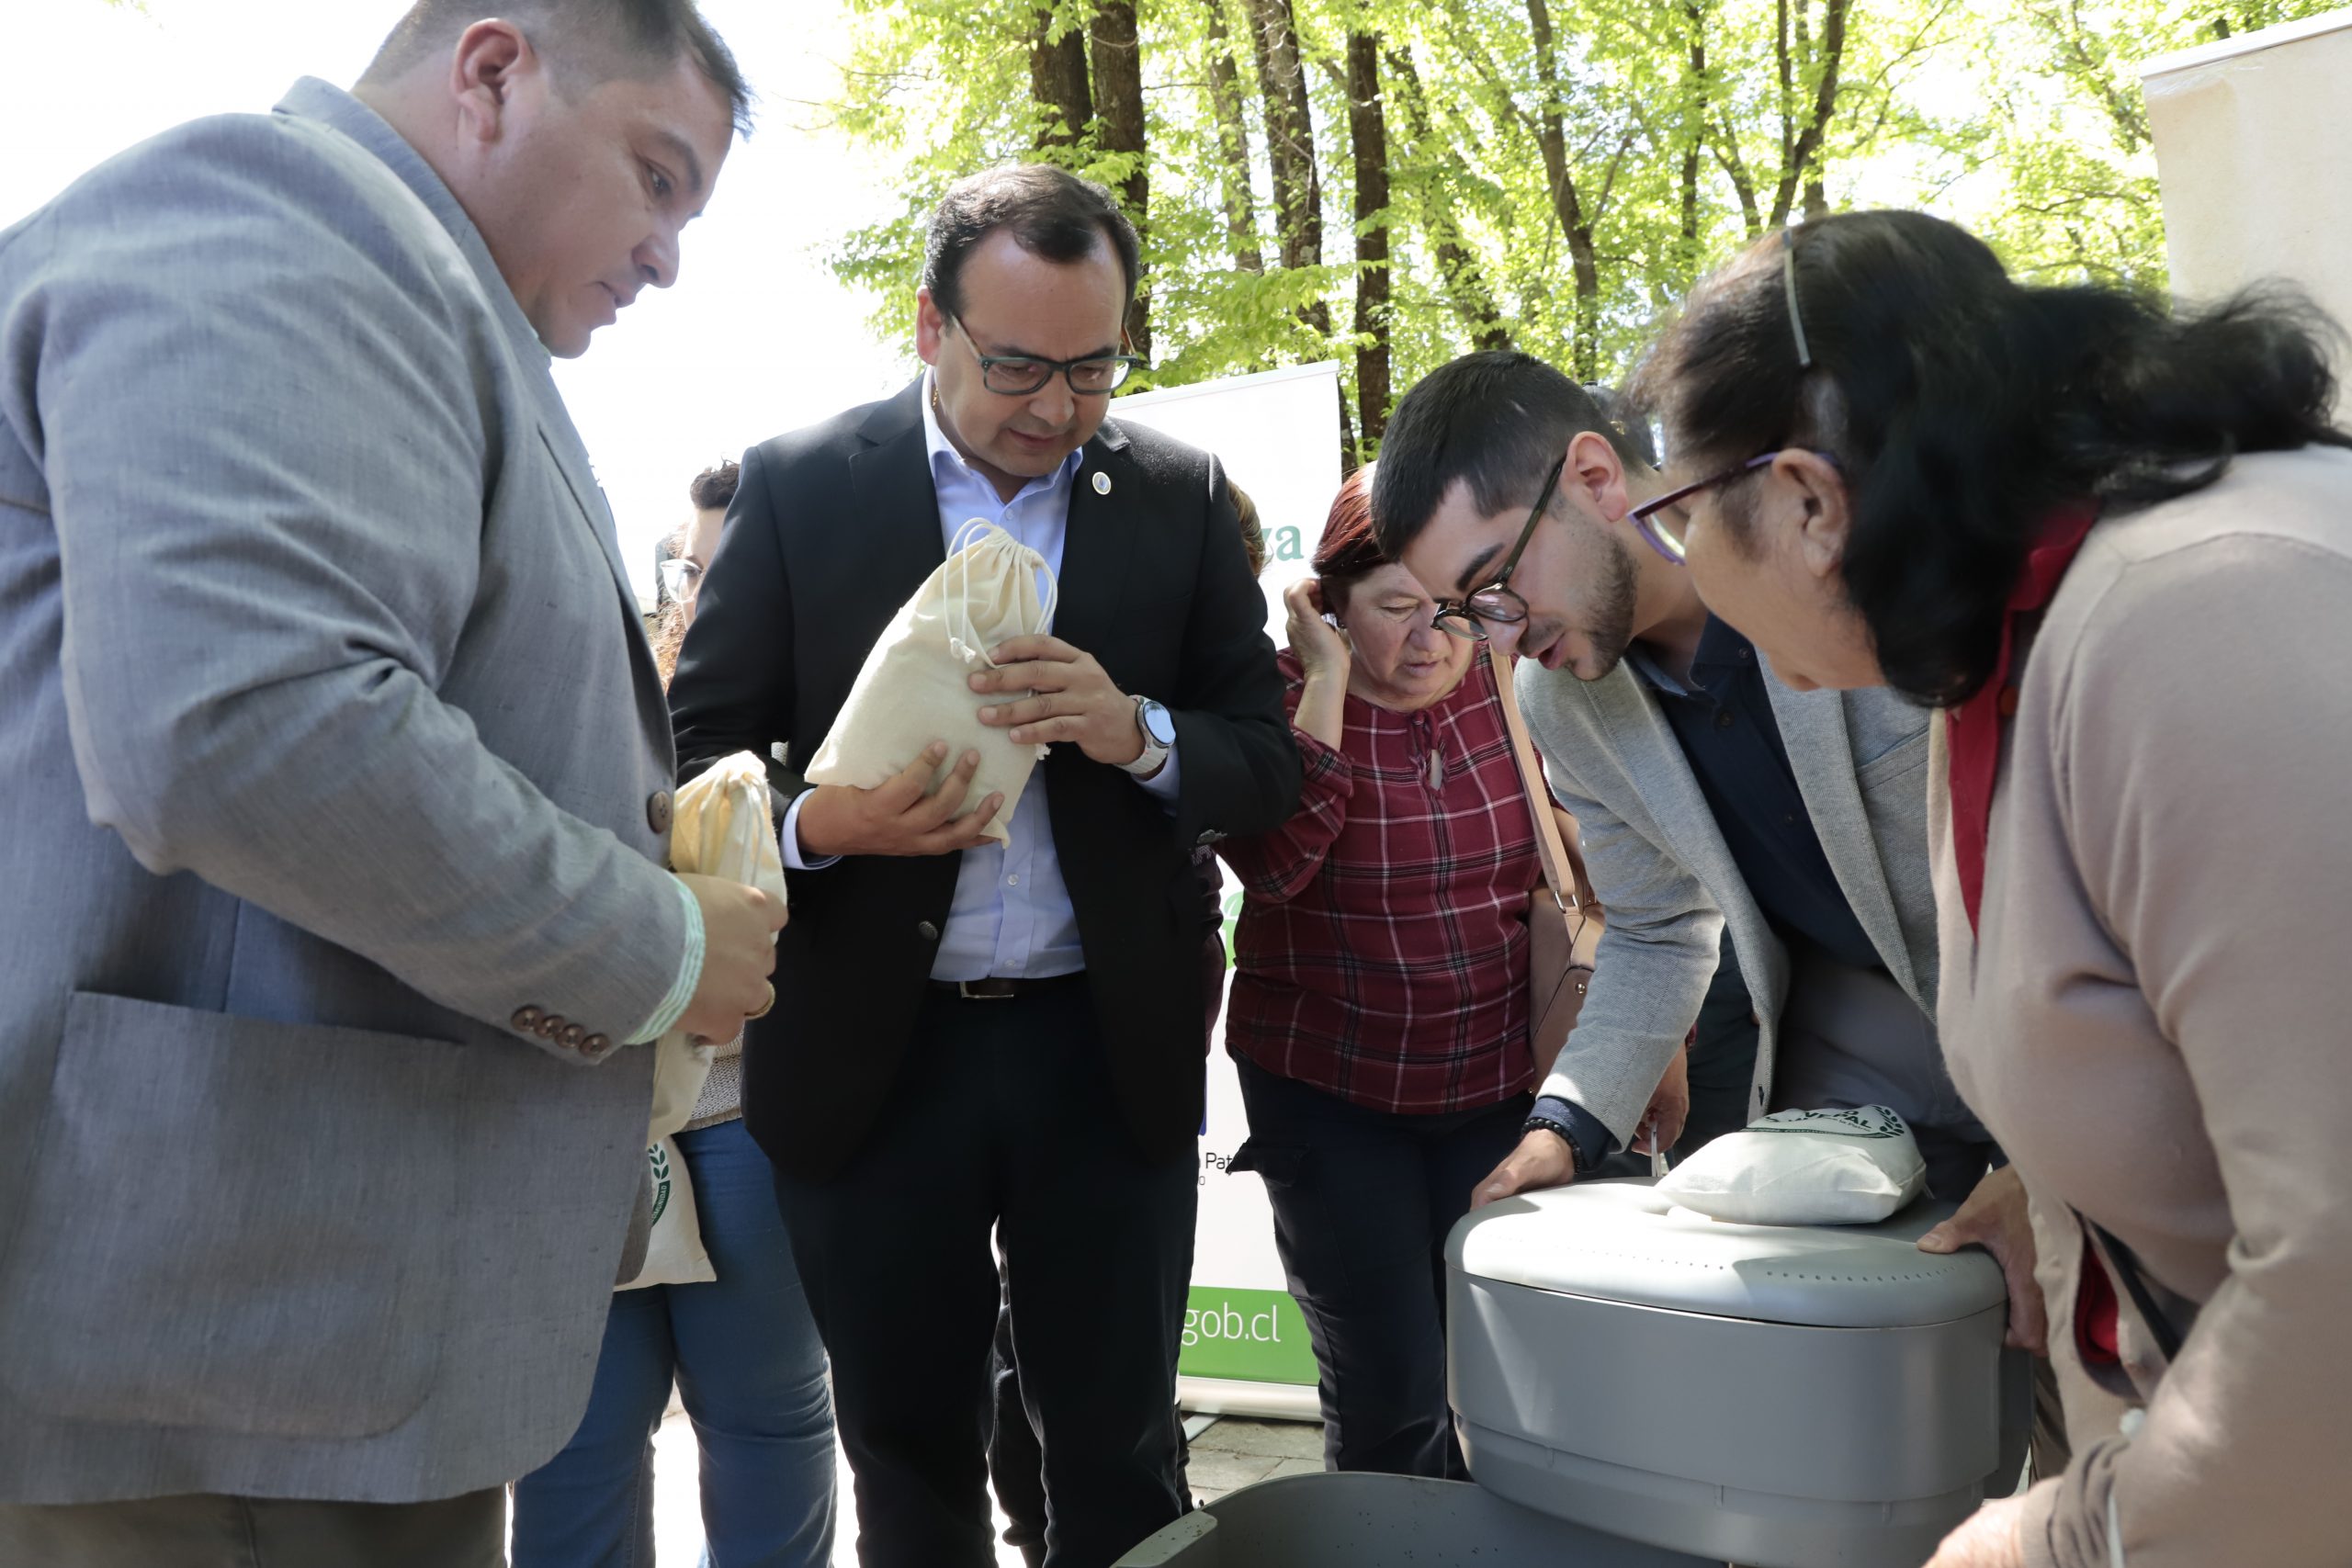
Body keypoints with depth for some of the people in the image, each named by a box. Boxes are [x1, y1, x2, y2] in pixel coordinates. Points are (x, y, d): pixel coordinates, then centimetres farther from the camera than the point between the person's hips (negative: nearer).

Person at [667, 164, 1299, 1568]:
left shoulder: (1181, 496, 2)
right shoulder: (801, 487, -1)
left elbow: (1269, 763, 2)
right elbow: (701, 755, 0)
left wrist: (1136, 733, -19)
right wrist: (819, 823, -21)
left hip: (1109, 1047, 1)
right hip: (872, 1053, 0)